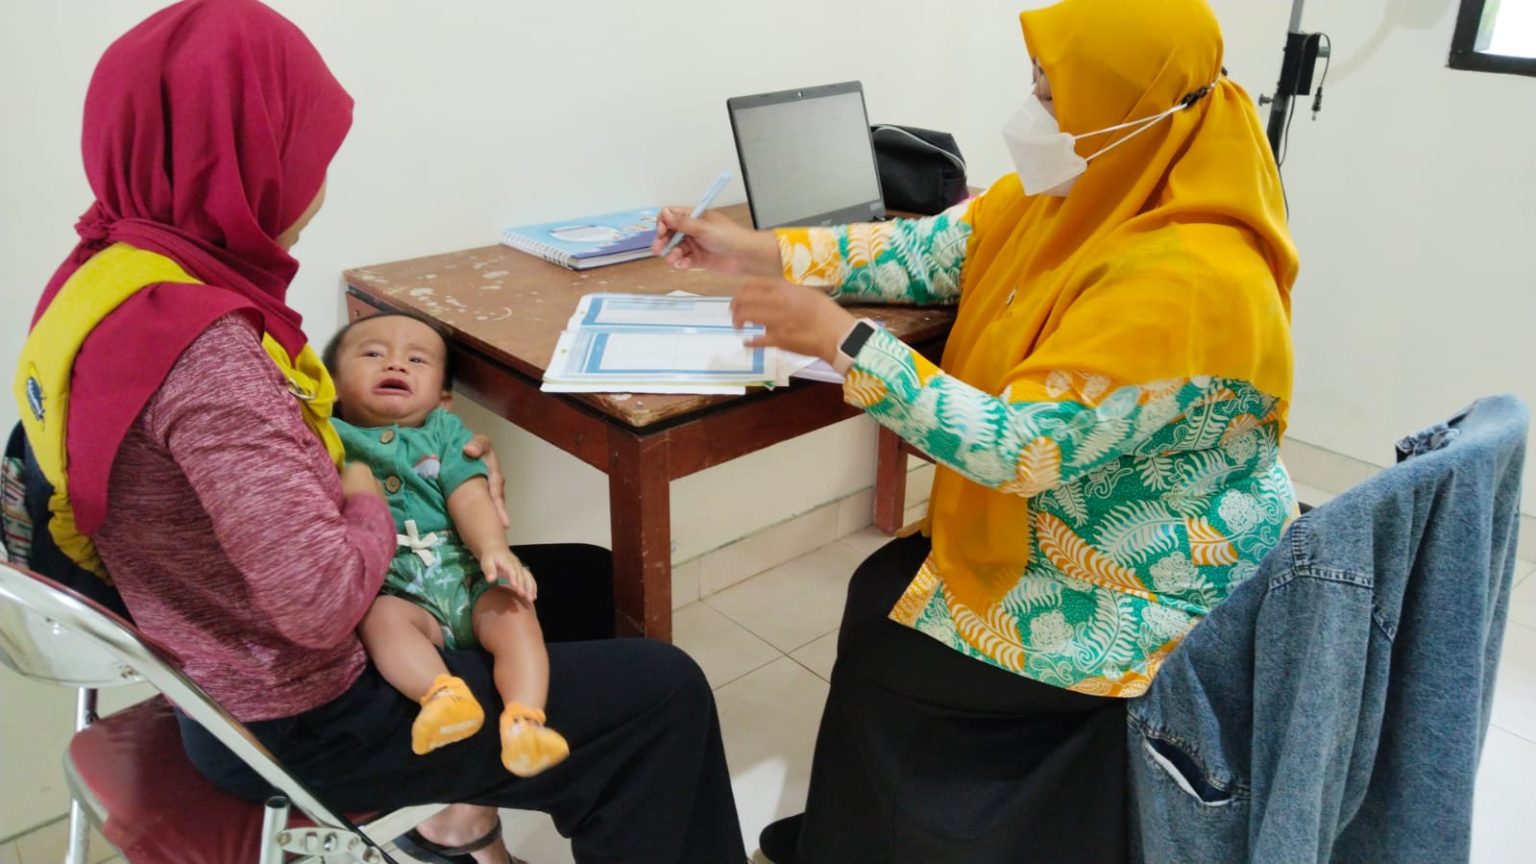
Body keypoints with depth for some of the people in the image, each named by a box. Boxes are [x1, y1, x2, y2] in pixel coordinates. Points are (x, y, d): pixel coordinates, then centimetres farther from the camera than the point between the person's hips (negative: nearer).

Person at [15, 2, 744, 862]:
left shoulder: (110, 269, -3)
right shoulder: (201, 346, -32)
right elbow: (322, 602, -34)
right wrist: (372, 503, -13)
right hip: (294, 718, -9)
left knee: (586, 578, 20)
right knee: (664, 695, -2)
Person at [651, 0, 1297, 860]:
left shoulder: (1187, 280, -33)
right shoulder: (1085, 193, -6)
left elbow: (1019, 448, -34)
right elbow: (933, 249, 1)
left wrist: (843, 339, -32)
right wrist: (761, 250, -5)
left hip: (1152, 590, -8)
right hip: (1062, 528, 8)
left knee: (890, 667, -6)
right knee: (879, 592, 7)